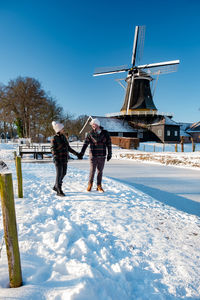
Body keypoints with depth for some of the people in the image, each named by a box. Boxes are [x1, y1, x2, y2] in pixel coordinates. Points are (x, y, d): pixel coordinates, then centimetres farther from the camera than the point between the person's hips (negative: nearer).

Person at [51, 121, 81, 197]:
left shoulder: (63, 137, 9)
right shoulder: (54, 139, -12)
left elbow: (68, 148, 15)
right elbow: (53, 150, -15)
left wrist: (76, 153, 14)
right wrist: (56, 159, -27)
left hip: (64, 159, 8)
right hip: (58, 159, -8)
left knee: (63, 173, 15)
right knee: (59, 174, -3)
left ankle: (56, 187, 33)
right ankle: (59, 191, 7)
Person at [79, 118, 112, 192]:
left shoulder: (105, 133, 0)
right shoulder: (90, 133, -2)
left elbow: (109, 144, 5)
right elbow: (85, 144, -8)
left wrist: (109, 154, 4)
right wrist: (81, 153, -17)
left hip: (102, 156, 1)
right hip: (93, 155, -1)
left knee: (100, 171, 9)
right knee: (92, 171, 2)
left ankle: (99, 186, 21)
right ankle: (90, 184, 21)